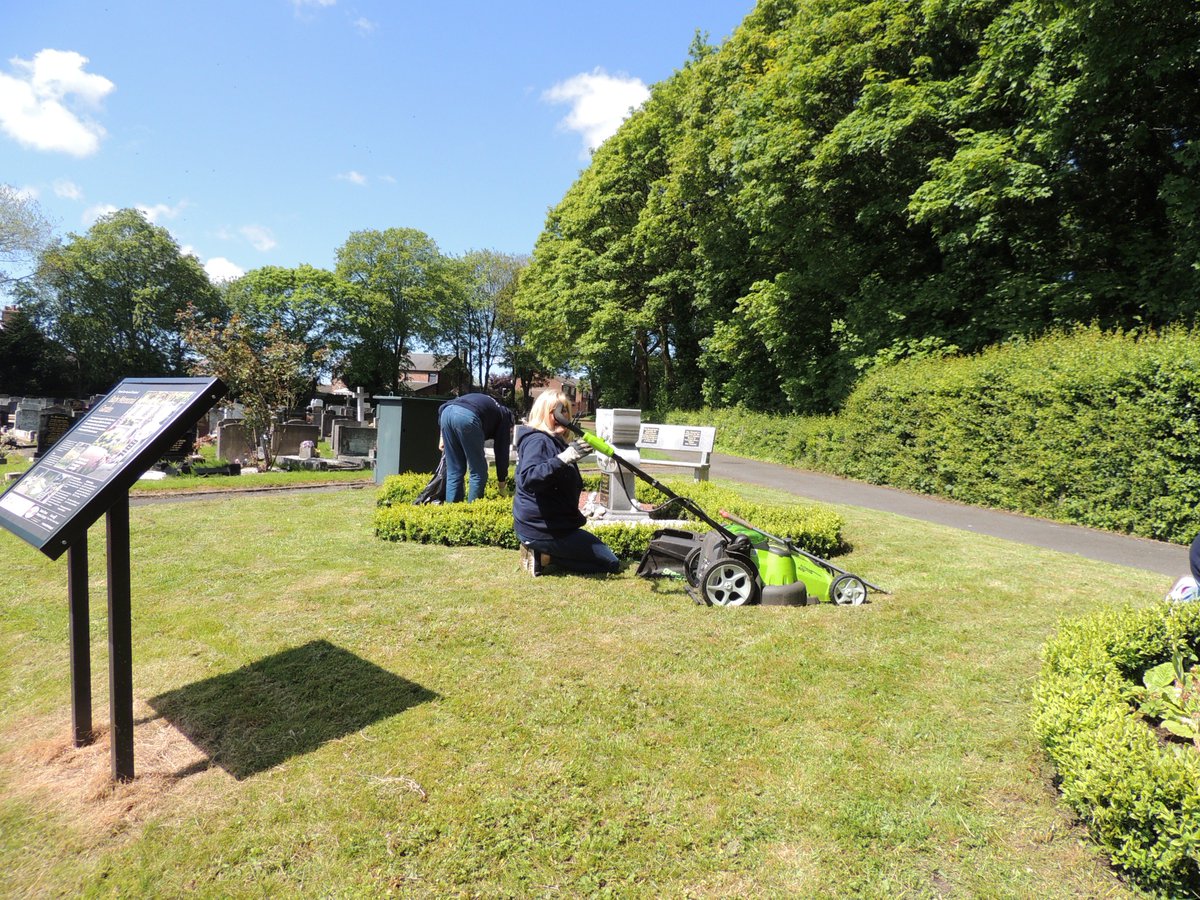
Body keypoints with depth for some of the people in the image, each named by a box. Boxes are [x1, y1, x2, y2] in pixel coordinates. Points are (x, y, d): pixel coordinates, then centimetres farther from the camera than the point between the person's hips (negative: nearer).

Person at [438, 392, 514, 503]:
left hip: (446, 412, 6)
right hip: (467, 416, -6)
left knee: (454, 471, 17)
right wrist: (502, 481, 32)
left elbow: (442, 407, 30)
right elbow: (502, 450, 23)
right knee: (479, 472, 9)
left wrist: (443, 436, 25)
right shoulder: (504, 416, 26)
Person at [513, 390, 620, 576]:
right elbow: (528, 478, -35)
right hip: (541, 527, -10)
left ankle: (538, 550, 8)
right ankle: (543, 554, -7)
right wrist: (563, 459, -43)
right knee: (610, 563, -3)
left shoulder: (556, 441, 14)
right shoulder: (538, 440, -15)